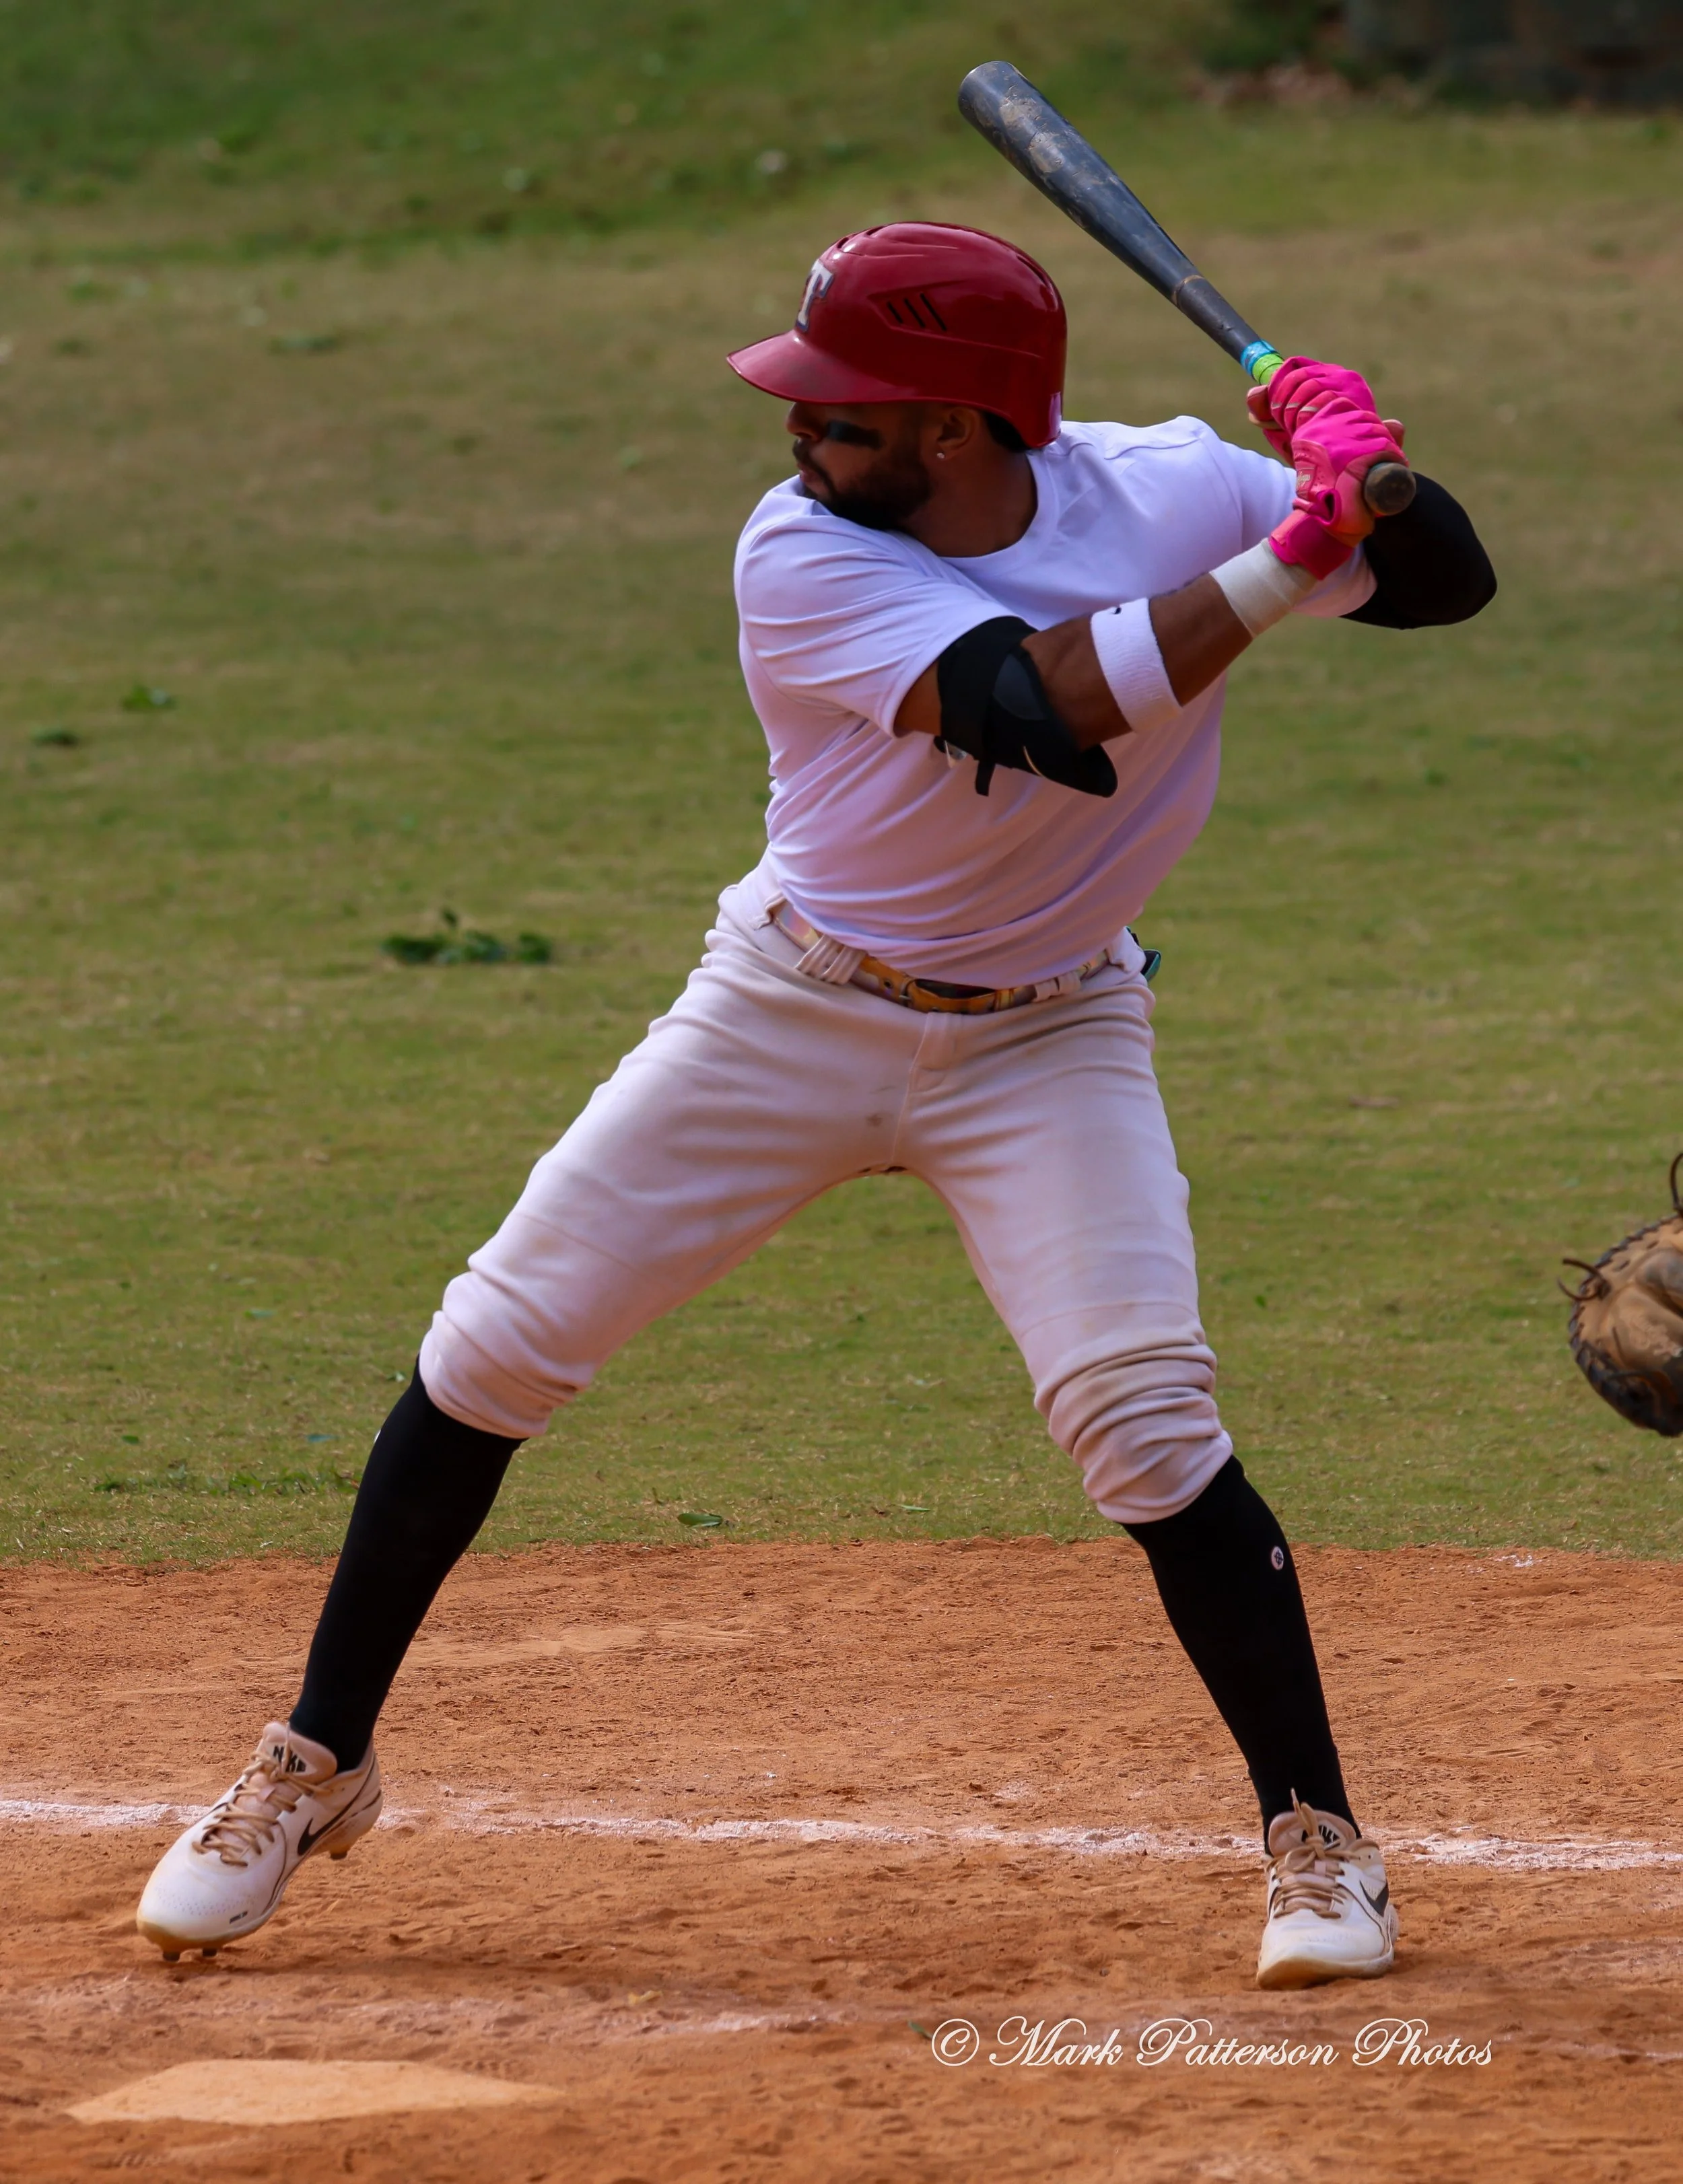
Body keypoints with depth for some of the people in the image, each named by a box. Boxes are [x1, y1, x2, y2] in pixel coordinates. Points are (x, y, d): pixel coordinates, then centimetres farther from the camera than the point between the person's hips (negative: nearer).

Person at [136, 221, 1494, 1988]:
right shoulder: (800, 559, -22)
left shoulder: (1161, 496, -14)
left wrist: (1363, 470, -27)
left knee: (1144, 1424, -17)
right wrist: (1286, 560, -36)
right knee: (496, 1347, -1)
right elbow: (1042, 708, -34)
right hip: (792, 1016, 0)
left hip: (1043, 1044, 0)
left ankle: (1318, 1837, -1)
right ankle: (317, 1762, 16)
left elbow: (1447, 584, -6)